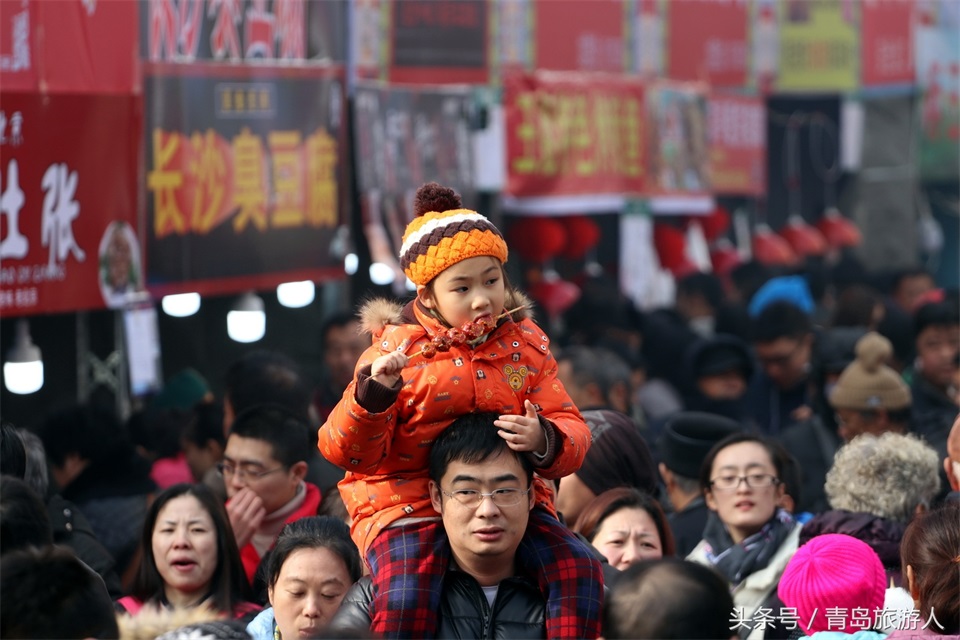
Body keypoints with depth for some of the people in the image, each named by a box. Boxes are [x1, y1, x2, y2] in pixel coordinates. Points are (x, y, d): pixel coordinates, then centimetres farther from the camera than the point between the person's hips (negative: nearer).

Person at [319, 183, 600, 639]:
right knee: (405, 598, -32)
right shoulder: (396, 351, -3)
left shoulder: (526, 344, 7)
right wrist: (373, 394, -26)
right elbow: (347, 452, -7)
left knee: (580, 568, -20)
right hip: (409, 503, -3)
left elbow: (572, 432, 4)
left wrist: (543, 440, -21)